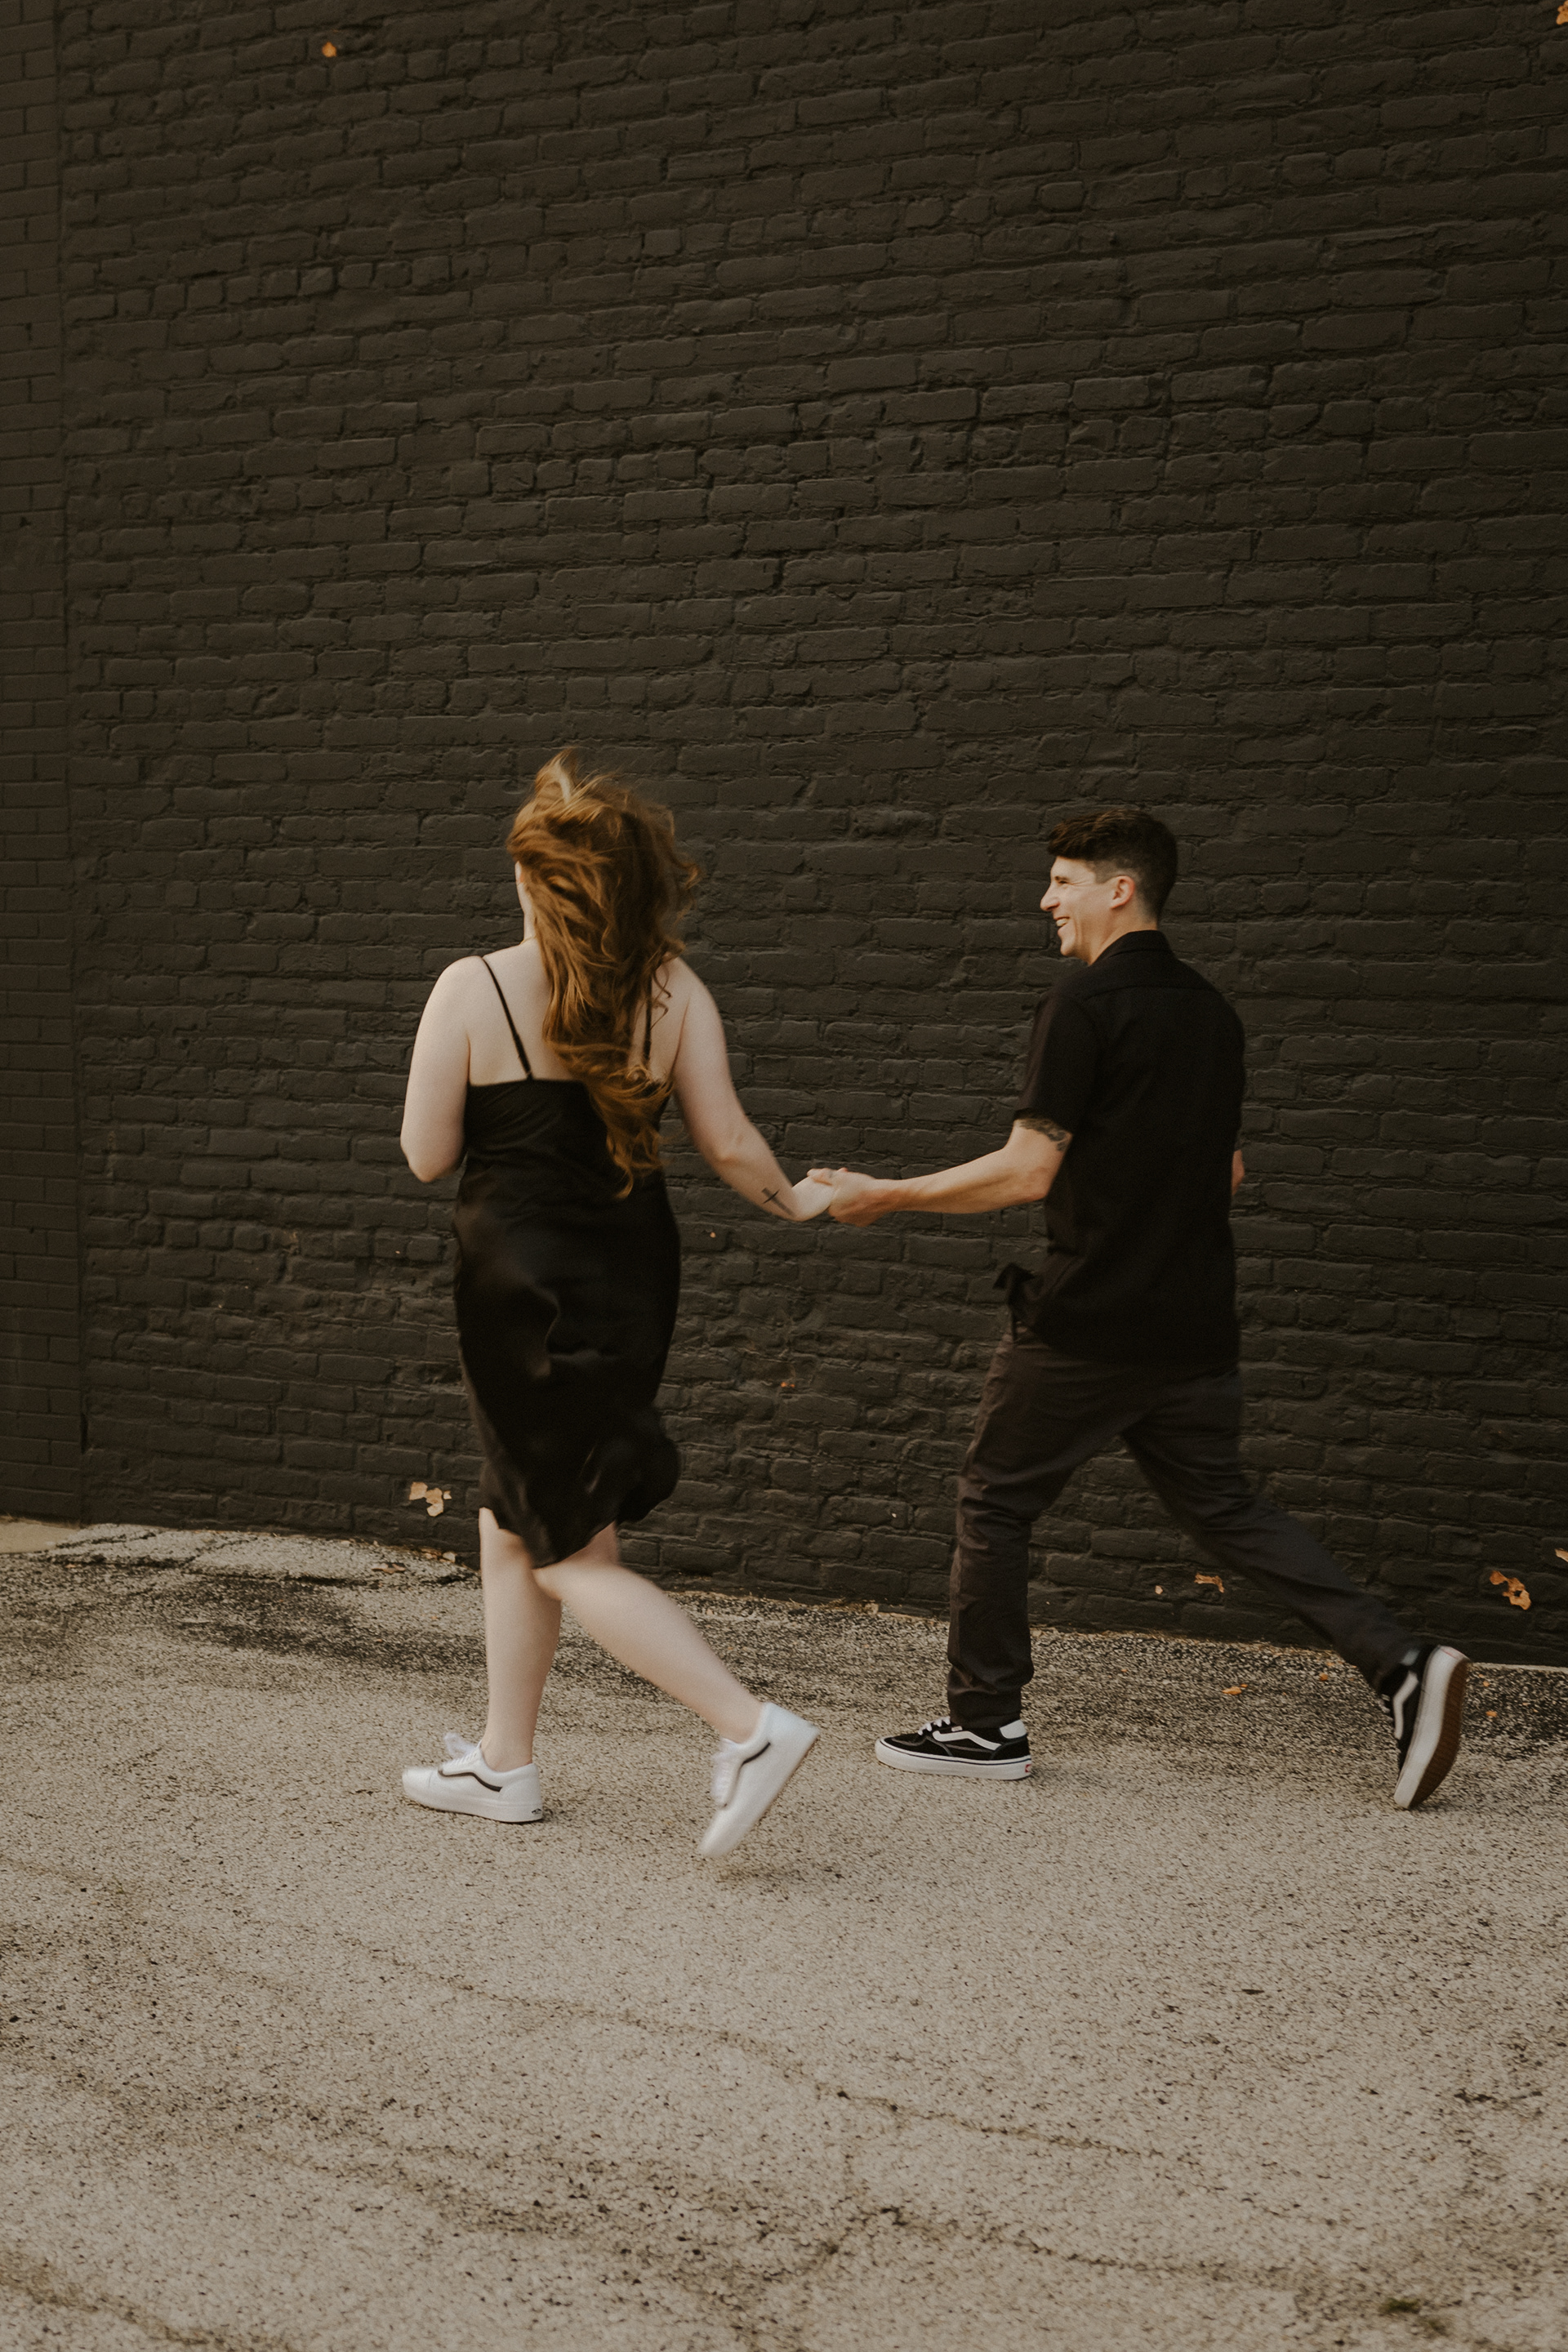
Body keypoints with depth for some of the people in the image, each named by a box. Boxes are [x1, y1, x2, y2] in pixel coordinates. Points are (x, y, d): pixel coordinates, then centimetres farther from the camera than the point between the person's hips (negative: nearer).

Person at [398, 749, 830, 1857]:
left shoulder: (473, 989, -12)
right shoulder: (673, 989, -3)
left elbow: (427, 1155, -8)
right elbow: (729, 1143, -4)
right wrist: (792, 1200, 16)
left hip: (524, 1286, -6)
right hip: (632, 1273, 6)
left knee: (572, 1556, 3)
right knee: (511, 1523, 21)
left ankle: (751, 1726, -10)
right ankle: (504, 1763, 29)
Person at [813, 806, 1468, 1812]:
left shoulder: (1086, 1004, -13)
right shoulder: (1211, 1011, 11)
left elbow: (1026, 1171, -16)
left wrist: (888, 1196, -8)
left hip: (1089, 1322, -7)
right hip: (1197, 1322, 7)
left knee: (996, 1501, 9)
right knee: (1223, 1507, 14)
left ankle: (985, 1723, 17)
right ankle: (1401, 1662, 2)